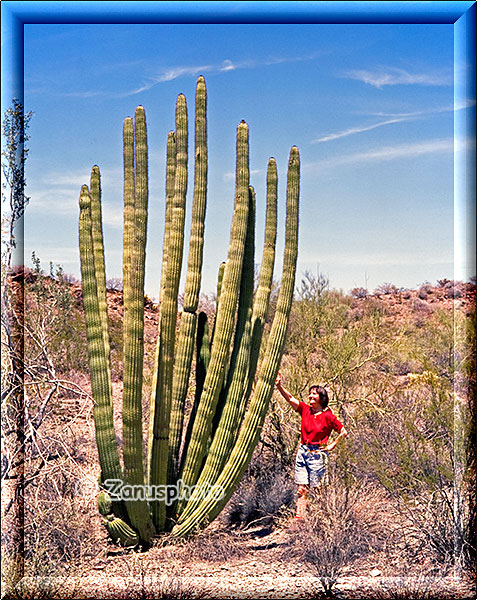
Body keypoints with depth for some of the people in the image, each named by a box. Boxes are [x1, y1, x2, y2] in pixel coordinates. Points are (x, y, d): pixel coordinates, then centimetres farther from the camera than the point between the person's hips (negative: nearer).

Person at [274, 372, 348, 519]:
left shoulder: (327, 416, -6)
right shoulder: (305, 409, 5)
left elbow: (343, 432, 0)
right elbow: (290, 398, -5)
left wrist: (332, 445, -1)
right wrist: (279, 385, -18)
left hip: (317, 455, -4)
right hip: (303, 452, 4)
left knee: (316, 489, 0)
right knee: (302, 489, 1)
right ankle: (299, 516, 0)